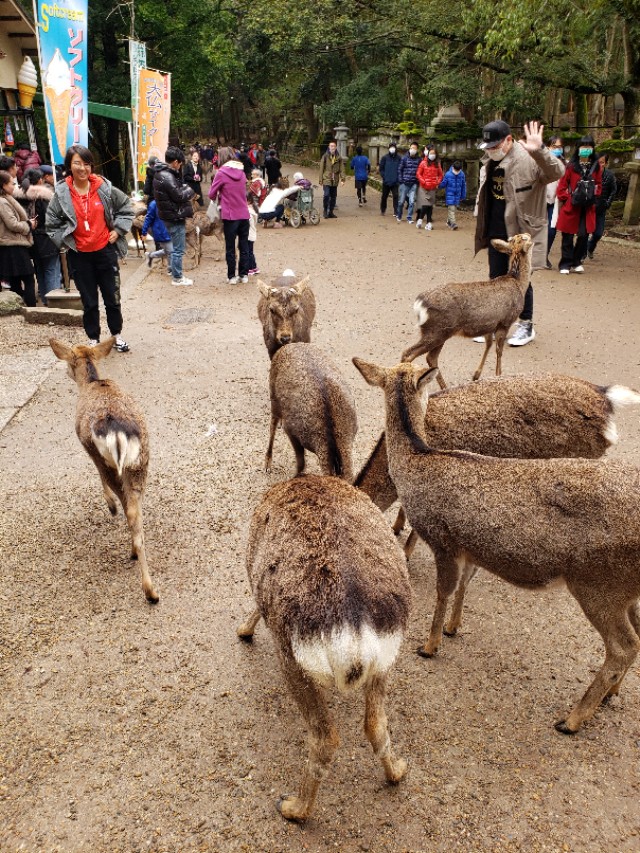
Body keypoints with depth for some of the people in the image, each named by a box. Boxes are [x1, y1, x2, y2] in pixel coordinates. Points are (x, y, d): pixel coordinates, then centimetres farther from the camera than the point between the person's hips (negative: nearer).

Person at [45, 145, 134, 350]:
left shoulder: (105, 188, -5)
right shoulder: (61, 194, -6)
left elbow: (126, 207, 8)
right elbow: (52, 223, 3)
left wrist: (118, 230, 1)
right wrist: (67, 241, -3)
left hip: (106, 251, 0)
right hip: (79, 256, 0)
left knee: (112, 297, 11)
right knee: (89, 302, 10)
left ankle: (116, 334, 28)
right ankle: (93, 339, 24)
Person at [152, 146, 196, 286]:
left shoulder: (163, 173, 12)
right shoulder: (166, 176, -21)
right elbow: (179, 196, -21)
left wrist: (184, 189, 0)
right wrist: (190, 190, -4)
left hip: (173, 215, 10)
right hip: (175, 217, -10)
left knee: (176, 247, 20)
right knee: (178, 249, -1)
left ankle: (177, 273, 30)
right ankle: (177, 278, 7)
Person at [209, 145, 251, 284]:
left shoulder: (221, 173, -9)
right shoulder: (241, 172, 7)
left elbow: (211, 194, -4)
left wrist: (218, 198, 17)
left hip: (230, 216, -4)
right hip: (244, 214, 4)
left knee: (230, 248, 5)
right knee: (244, 246, 11)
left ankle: (232, 276, 9)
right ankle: (244, 274, 15)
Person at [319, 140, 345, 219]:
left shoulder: (339, 158, 7)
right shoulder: (325, 157, 1)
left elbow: (341, 169, 4)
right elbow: (321, 169, 1)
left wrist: (342, 179, -7)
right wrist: (320, 180, -3)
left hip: (335, 181, 3)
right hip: (326, 179, -3)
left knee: (333, 196, 7)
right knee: (326, 195, -15)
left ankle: (331, 212, 19)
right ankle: (325, 211, 2)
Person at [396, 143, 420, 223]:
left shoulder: (418, 159, 3)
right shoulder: (404, 158, 1)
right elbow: (400, 170, 3)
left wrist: (418, 181, -3)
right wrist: (400, 180, -4)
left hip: (414, 184, 1)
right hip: (404, 183, -1)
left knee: (412, 201, -3)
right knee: (401, 201, 6)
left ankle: (409, 218, 7)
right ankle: (399, 216, 25)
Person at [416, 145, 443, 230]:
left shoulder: (437, 164, 7)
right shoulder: (423, 163, -2)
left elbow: (441, 175, 15)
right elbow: (418, 174, -2)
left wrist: (437, 183, 1)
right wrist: (424, 182, -10)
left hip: (433, 188, 3)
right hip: (423, 188, -3)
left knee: (430, 205, 3)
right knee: (425, 205, -11)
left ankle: (429, 223, 7)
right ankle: (420, 219, 8)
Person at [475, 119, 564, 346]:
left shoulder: (528, 159, -16)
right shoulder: (490, 162, 7)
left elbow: (557, 172, -30)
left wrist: (539, 151, -46)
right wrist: (484, 228, 14)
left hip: (521, 233, -7)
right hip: (496, 232, 7)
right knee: (496, 278, 13)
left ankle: (526, 326, 19)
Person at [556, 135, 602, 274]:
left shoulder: (596, 166, 6)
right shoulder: (572, 165, -4)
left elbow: (598, 184, 14)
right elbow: (562, 184, -2)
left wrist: (594, 197, 0)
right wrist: (566, 199, -8)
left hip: (588, 208, 3)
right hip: (571, 206, -3)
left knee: (584, 235, 3)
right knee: (568, 237, 2)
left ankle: (576, 262, 18)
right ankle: (566, 264, 10)